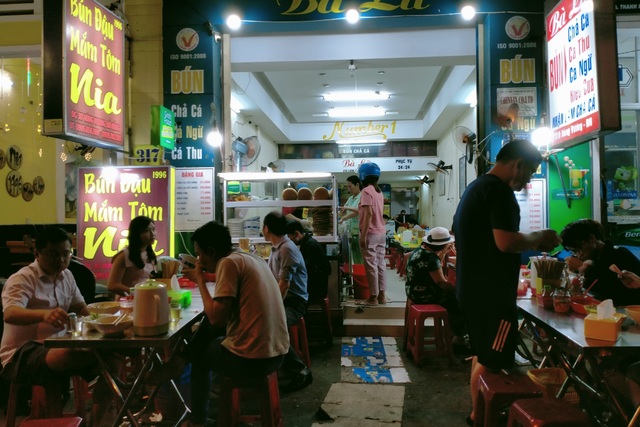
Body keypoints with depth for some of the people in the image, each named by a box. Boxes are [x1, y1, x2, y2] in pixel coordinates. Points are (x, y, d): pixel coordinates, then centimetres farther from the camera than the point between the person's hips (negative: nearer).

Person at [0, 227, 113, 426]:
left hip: (56, 347, 7)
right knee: (65, 355, -41)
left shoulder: (66, 276, 8)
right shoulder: (22, 279, -14)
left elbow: (80, 308, 15)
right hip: (22, 355, -7)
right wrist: (44, 314, -53)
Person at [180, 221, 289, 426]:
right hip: (276, 354, 8)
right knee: (210, 339, 32)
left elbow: (216, 319, -16)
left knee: (197, 351, 21)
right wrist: (204, 276, 16)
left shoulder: (229, 262, -12)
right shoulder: (252, 259, 11)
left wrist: (200, 280, -5)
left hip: (250, 359, -8)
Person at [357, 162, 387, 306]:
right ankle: (382, 295, 15)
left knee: (371, 265, -3)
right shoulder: (379, 192, 15)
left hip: (371, 233, -8)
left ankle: (373, 298, 1)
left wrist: (363, 235, -20)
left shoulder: (366, 191, -11)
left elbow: (368, 213, -20)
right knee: (380, 264, 10)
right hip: (381, 233, 8)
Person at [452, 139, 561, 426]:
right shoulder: (499, 189, -16)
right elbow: (506, 242, -26)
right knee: (491, 362, 2)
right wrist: (538, 238, -8)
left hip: (473, 289, 10)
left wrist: (531, 241, 16)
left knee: (483, 356, 19)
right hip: (491, 293, -10)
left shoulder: (476, 187, 17)